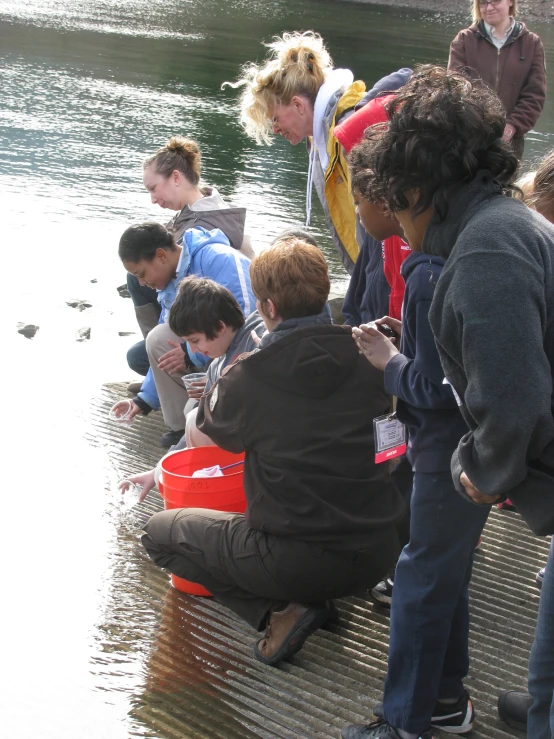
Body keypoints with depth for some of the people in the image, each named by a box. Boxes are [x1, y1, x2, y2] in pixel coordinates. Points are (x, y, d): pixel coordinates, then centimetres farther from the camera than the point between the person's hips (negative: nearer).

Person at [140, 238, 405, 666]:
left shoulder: (251, 377, -14)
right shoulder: (362, 356, -3)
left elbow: (213, 430, 7)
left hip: (298, 562, -6)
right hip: (377, 556, 6)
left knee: (159, 533, 15)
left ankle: (280, 611, 0)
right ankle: (315, 598, 16)